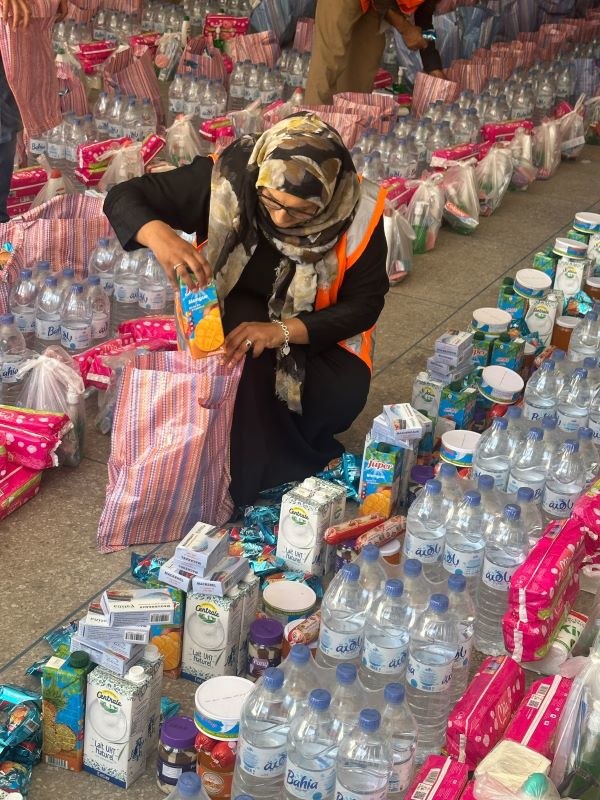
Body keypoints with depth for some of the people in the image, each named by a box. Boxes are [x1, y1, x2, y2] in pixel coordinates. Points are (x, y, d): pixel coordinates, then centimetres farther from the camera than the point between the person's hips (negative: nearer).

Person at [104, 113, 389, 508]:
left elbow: (364, 304, -17)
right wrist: (159, 235, -46)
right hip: (230, 322, 0)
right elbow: (123, 198, -21)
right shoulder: (227, 179, -24)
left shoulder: (359, 210, -23)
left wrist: (281, 331, -33)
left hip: (317, 338, 0)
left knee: (345, 394, -29)